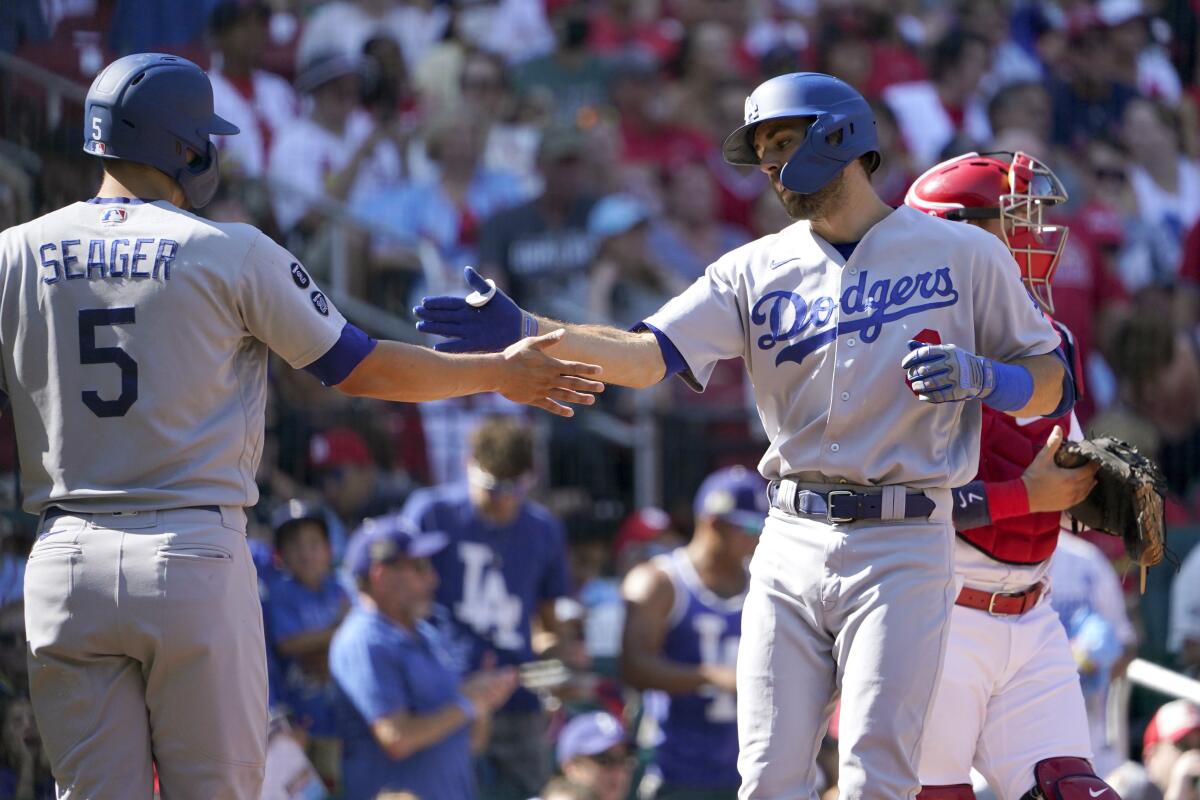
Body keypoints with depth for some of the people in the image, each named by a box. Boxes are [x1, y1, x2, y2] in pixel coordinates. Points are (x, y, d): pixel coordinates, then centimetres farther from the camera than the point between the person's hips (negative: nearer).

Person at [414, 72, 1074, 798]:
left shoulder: (962, 254, 3)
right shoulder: (757, 271, 10)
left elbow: (1052, 387, 7)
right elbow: (647, 356, -4)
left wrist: (979, 377, -14)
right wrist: (527, 331, -19)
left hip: (901, 548, -4)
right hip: (792, 546, 4)